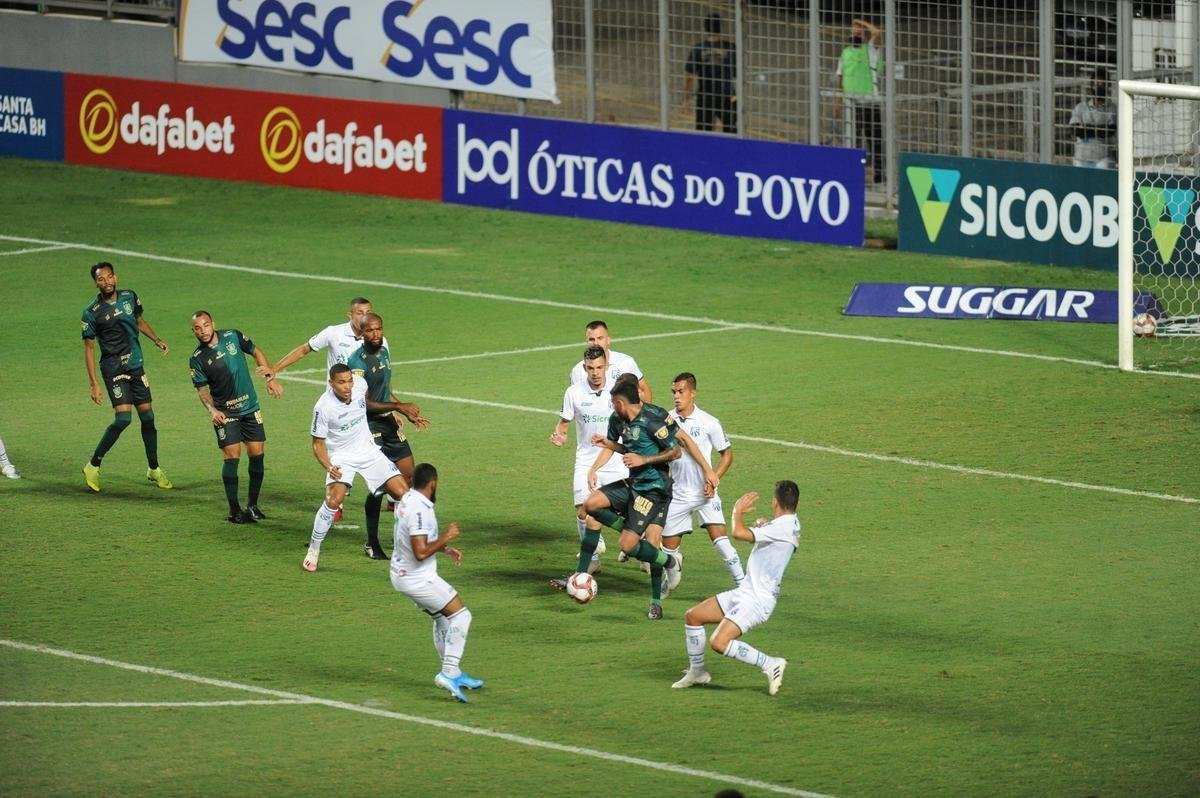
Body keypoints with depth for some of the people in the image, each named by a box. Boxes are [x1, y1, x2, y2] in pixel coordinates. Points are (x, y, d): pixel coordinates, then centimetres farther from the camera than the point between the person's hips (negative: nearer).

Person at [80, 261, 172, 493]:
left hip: (136, 365, 5)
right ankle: (93, 467, -4)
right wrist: (93, 384, -12)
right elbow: (89, 348, -8)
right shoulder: (92, 313, -12)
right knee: (123, 418, -16)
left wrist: (157, 340, 6)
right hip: (113, 369, -5)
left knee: (147, 416, 7)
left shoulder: (129, 297, 3)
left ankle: (154, 469, 21)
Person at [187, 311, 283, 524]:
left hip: (250, 407, 3)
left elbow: (256, 353, 13)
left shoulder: (233, 337, -2)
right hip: (225, 413, -3)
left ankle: (252, 505, 16)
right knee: (232, 456, -11)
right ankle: (234, 510, -1)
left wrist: (270, 377, 6)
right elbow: (202, 389, -2)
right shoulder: (197, 359, -7)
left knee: (257, 454, 1)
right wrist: (212, 410, -19)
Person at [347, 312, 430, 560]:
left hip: (388, 422, 9)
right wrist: (399, 407, -19)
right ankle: (371, 543, 1)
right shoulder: (358, 361, -17)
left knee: (407, 475, 10)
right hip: (370, 424, -9)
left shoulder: (383, 351, 11)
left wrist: (408, 413, 26)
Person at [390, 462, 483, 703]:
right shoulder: (419, 510, -26)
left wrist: (445, 548, 13)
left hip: (401, 573, 10)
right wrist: (446, 537, -18)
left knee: (443, 618, 21)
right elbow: (421, 552, -29)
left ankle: (453, 673, 26)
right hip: (417, 578, -10)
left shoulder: (407, 500, 6)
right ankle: (449, 672, -14)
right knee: (460, 615, -5)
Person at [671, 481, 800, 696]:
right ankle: (697, 671, 27)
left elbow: (739, 533, -30)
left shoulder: (783, 527, -20)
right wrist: (762, 528, 10)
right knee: (692, 616, 14)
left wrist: (737, 511, -10)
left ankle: (770, 665, -13)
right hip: (744, 592, 10)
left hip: (757, 601, -10)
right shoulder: (790, 524, 10)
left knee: (719, 642, -26)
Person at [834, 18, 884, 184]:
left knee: (874, 138, -3)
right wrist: (837, 105, 9)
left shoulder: (872, 49, 0)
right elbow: (840, 80, 16)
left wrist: (863, 23, -3)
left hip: (871, 102, -5)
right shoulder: (845, 53, 15)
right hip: (852, 104, 5)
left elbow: (877, 33, -22)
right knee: (853, 139, 9)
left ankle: (878, 172, 1)